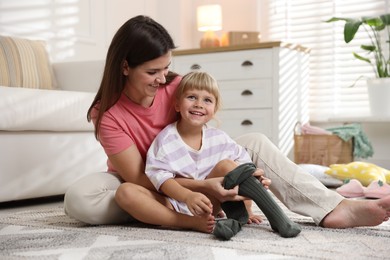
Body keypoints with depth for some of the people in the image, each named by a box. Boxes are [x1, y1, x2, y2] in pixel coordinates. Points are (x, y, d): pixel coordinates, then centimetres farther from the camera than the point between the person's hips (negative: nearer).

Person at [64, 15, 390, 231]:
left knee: (255, 143, -16)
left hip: (188, 170, 3)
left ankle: (333, 208, -31)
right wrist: (204, 186, -40)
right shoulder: (108, 115, -23)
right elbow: (141, 179, -28)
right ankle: (183, 218, -42)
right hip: (138, 185, -2)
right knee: (78, 197, -36)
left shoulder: (177, 87, -13)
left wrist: (235, 186, -25)